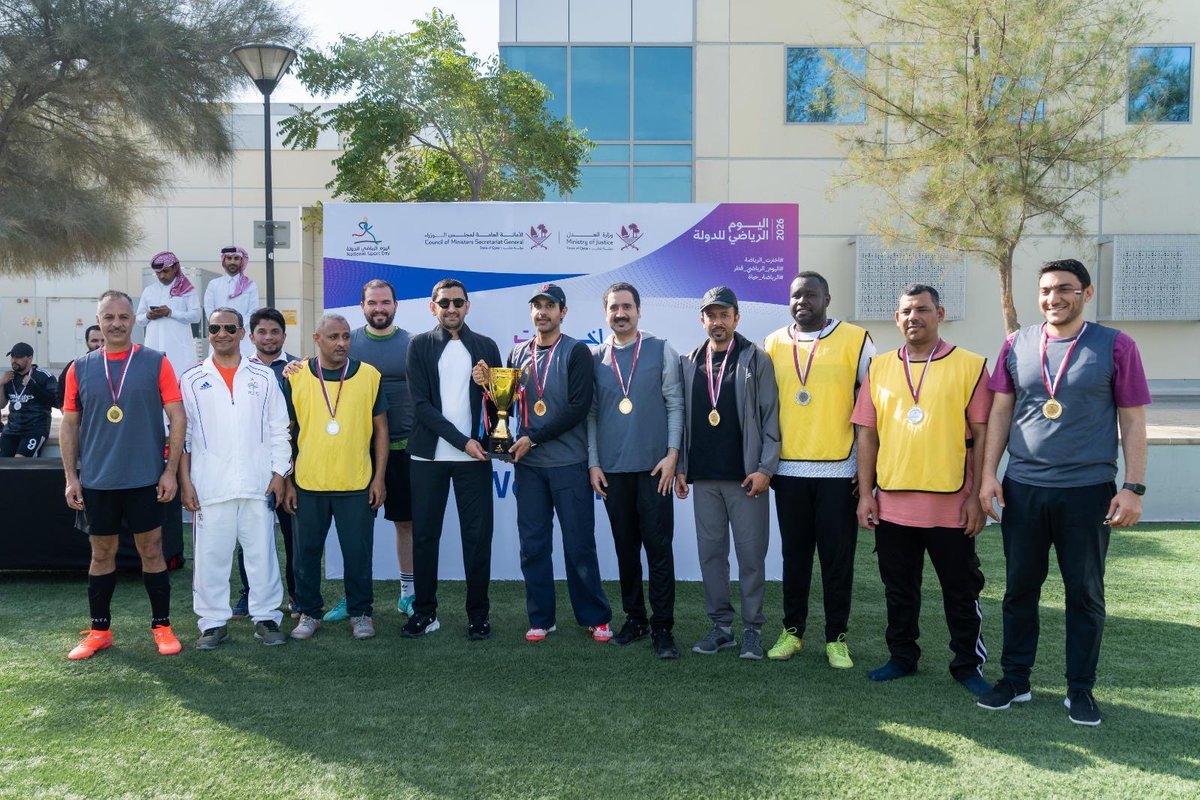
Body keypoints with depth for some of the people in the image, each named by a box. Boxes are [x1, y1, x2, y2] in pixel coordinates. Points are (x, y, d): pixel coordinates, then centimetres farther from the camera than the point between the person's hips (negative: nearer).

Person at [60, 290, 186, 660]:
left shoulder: (156, 363, -2)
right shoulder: (80, 368, 5)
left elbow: (177, 417, -3)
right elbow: (69, 424, 8)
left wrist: (171, 471, -7)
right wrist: (71, 477, 2)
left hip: (146, 478, -2)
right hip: (96, 481, 2)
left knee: (151, 551, 5)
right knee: (102, 554, 12)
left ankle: (162, 626, 17)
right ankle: (99, 630, 24)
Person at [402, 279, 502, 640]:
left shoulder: (485, 346, 8)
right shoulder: (420, 345, 4)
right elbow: (421, 403, -4)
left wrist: (488, 440, -10)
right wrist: (462, 441, -11)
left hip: (474, 455, 0)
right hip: (429, 455, 0)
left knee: (477, 535, 2)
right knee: (424, 535, 5)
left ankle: (478, 613, 13)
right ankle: (424, 611, 17)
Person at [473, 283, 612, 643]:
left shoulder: (576, 352, -3)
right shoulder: (518, 353, 12)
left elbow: (579, 407, -12)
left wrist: (534, 438, -13)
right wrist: (489, 384, -4)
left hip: (569, 464, -4)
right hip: (528, 465, 4)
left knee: (579, 545, 2)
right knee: (533, 545, 8)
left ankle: (595, 617, 16)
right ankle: (541, 619, 20)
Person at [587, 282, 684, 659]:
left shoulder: (661, 350, 3)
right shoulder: (596, 358, 9)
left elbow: (675, 404, 1)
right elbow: (591, 413, 9)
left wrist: (672, 453, -7)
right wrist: (593, 462, 3)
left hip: (653, 467, -2)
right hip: (612, 470, 2)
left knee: (658, 547, -3)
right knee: (625, 548, 10)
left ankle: (662, 627, 6)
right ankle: (634, 619, 23)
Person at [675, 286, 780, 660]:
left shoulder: (757, 360, 0)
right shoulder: (689, 363, 11)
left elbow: (771, 418, -4)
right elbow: (683, 418, 11)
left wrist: (765, 468, -11)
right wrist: (680, 467, 6)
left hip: (745, 476, -3)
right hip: (703, 476, 4)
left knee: (751, 555, 2)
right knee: (710, 553, 9)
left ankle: (752, 629, 14)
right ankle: (721, 625, 20)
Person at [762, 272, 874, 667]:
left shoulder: (855, 340, -2)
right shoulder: (773, 344, 8)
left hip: (839, 470, -2)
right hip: (788, 469, 3)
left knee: (838, 557, 4)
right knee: (795, 554, 11)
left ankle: (836, 638, 17)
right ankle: (791, 631, 23)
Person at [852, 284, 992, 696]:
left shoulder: (970, 365, -2)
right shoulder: (879, 367, 6)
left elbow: (982, 435, -3)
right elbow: (867, 434, 7)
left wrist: (977, 496, -8)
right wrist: (865, 493, 2)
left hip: (951, 505, -3)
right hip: (891, 503, 3)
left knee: (961, 591, 10)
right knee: (899, 589, 15)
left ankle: (968, 664, 26)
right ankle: (901, 657, 31)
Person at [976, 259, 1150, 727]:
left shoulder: (1115, 346, -1)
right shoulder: (1017, 346, 5)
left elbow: (1132, 422, -1)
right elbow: (1000, 412, 7)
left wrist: (1133, 487, -6)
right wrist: (988, 474, 1)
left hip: (1088, 491, -2)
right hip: (1023, 489, 2)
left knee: (1085, 593, 8)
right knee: (1020, 587, 10)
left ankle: (1080, 689, 23)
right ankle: (1015, 679, 24)